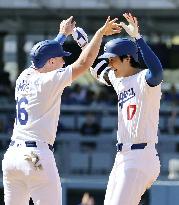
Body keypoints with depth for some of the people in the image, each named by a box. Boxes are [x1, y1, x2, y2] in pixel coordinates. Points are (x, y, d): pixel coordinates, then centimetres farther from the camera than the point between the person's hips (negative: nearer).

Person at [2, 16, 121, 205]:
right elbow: (84, 62, -9)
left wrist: (63, 35, 46)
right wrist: (101, 32, 0)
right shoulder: (48, 81, -7)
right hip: (37, 156, -8)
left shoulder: (23, 78, 13)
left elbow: (43, 56, 33)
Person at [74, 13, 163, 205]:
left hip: (141, 158, -10)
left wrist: (137, 37, -37)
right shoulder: (119, 80, 17)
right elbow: (98, 70, 35)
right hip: (123, 158, 10)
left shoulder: (143, 79, -11)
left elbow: (157, 71, -35)